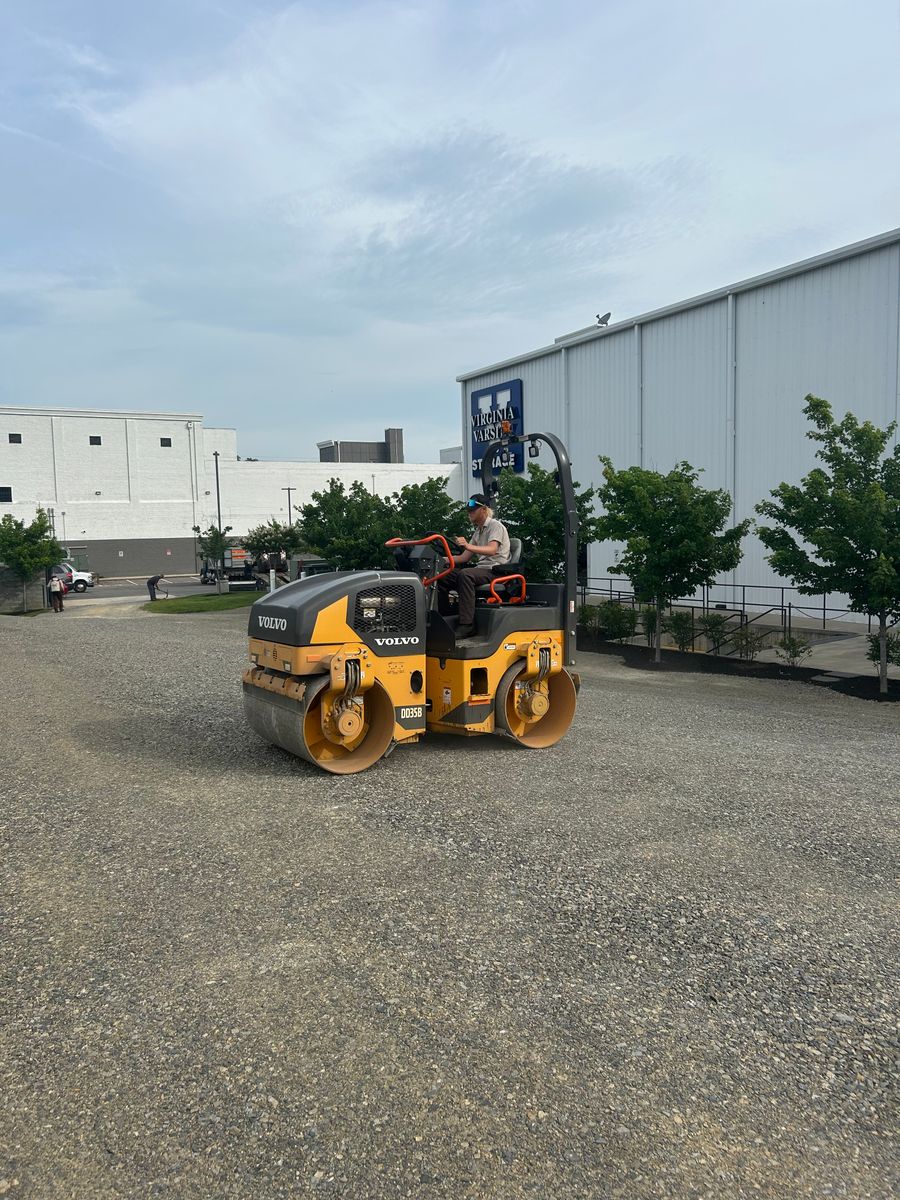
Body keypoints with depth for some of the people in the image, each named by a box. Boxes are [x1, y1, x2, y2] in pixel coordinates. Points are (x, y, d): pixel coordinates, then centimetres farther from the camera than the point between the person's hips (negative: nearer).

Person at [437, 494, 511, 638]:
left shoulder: (495, 525, -4)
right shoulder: (478, 531, 23)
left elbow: (492, 550, -23)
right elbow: (464, 557, 19)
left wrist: (468, 546, -37)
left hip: (496, 571, -8)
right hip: (481, 570, 9)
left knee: (465, 575, -37)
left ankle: (467, 625, -40)